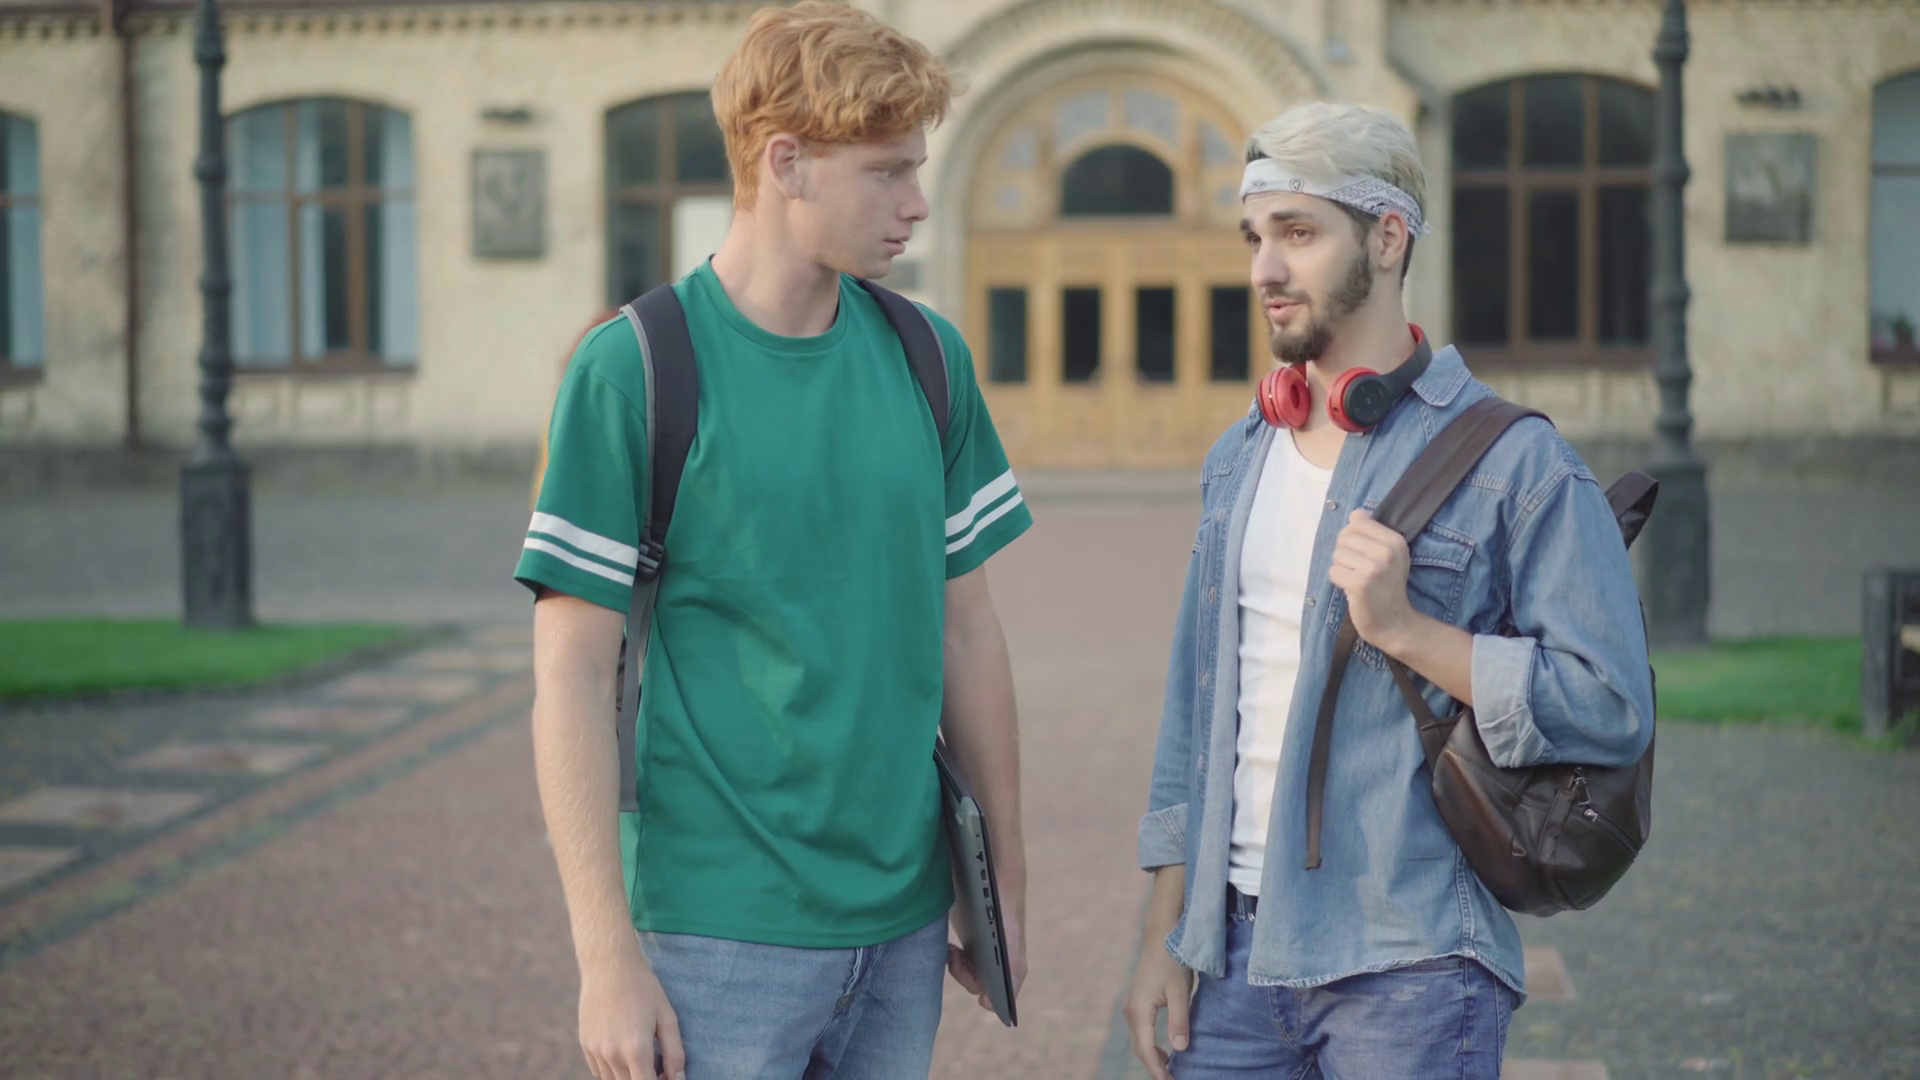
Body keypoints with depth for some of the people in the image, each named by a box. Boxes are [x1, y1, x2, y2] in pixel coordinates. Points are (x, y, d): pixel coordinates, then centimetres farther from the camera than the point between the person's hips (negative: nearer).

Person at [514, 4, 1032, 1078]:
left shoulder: (927, 356, 6)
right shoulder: (635, 369, -9)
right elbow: (573, 680, -10)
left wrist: (1006, 887, 13)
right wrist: (609, 961, -13)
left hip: (904, 923, 5)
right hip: (718, 929, -5)